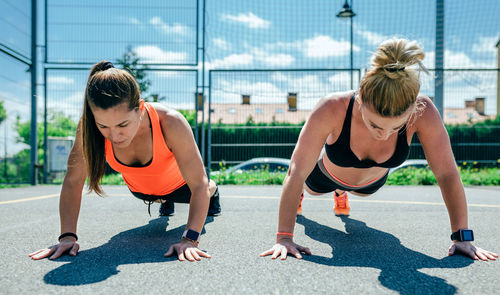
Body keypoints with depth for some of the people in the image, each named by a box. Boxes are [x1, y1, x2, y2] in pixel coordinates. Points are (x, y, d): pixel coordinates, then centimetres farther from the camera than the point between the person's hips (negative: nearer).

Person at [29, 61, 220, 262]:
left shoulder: (171, 123, -45)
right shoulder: (89, 129, -37)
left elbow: (198, 185, -41)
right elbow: (72, 182, -26)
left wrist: (189, 240, -50)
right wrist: (67, 236, -35)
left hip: (179, 183, -2)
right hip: (139, 188, 2)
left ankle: (213, 192, 68)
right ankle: (164, 202, 73)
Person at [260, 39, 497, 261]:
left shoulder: (423, 112, -41)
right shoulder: (332, 109, -46)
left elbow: (447, 174, -30)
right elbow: (297, 173, -43)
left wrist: (462, 237, -31)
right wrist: (284, 238, -46)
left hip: (372, 182, 2)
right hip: (326, 176, -2)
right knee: (310, 189, 35)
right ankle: (297, 195, 72)